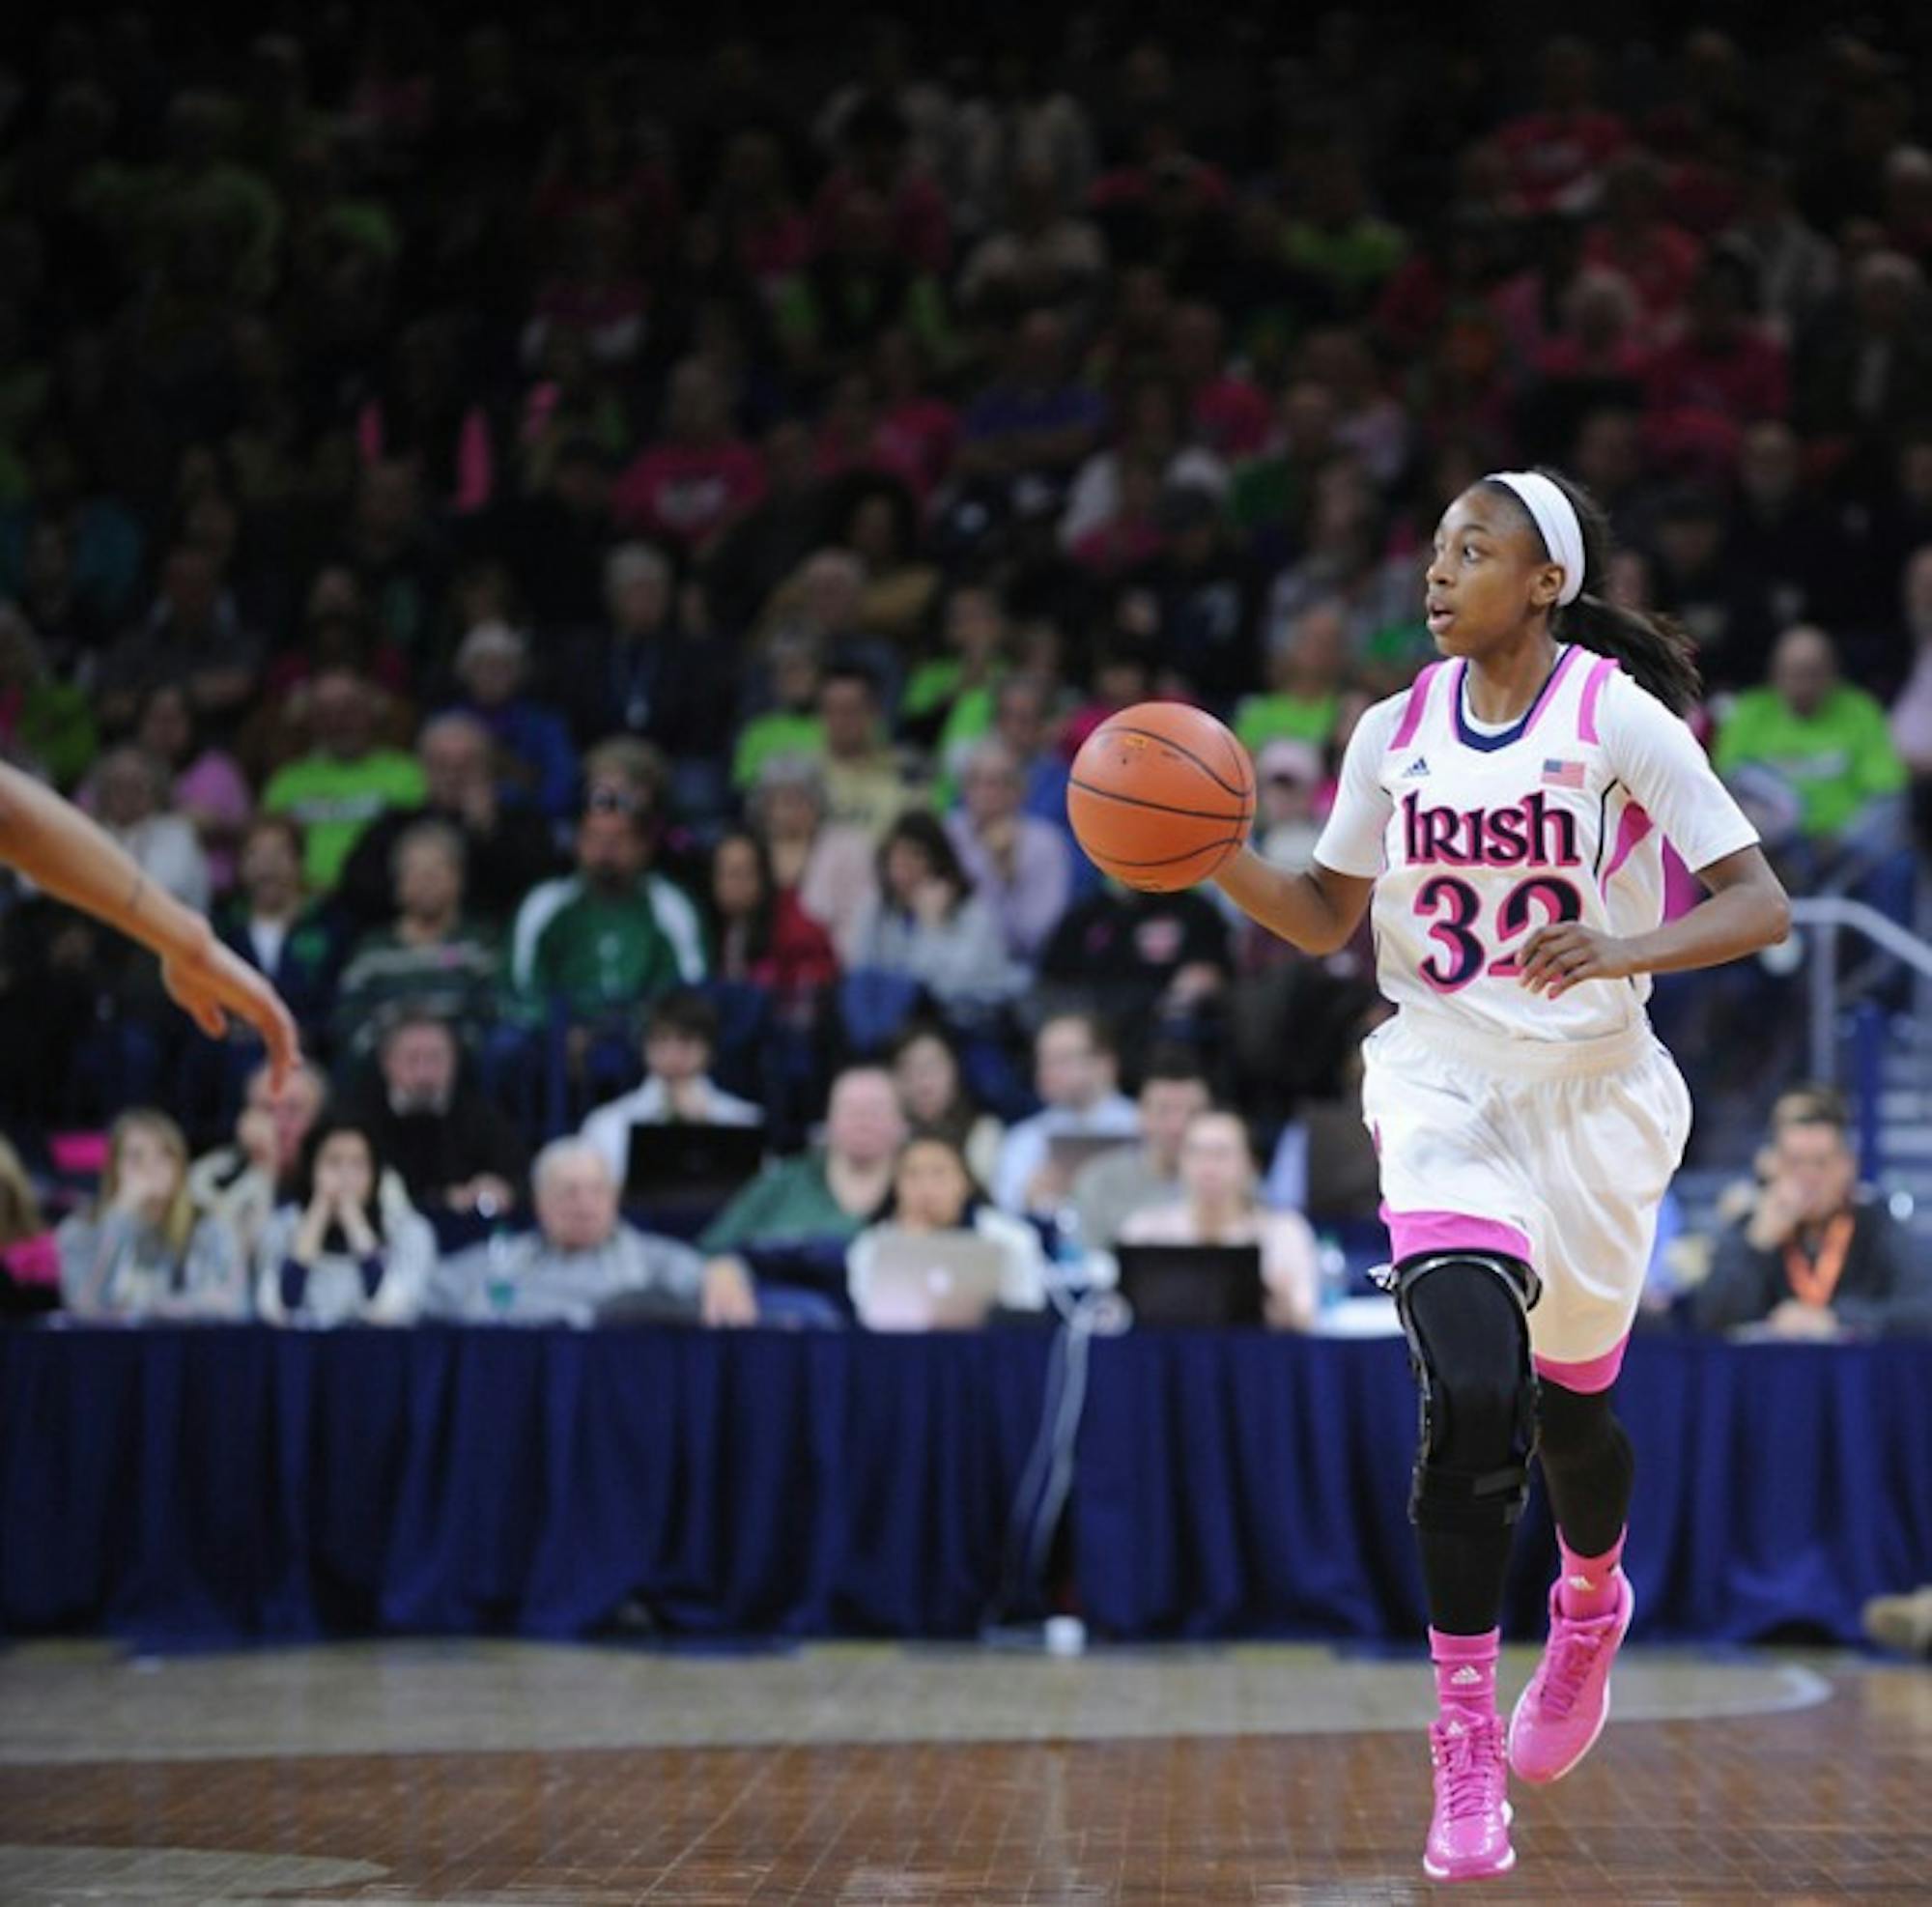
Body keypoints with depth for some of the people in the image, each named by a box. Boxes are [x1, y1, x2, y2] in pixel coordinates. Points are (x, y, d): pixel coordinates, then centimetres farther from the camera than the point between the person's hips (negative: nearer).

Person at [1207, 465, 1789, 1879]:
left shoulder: (1620, 720, -11)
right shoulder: (1397, 731, 2)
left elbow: (1760, 904, -13)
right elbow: (1328, 919, 11)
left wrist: (1628, 950, -30)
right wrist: (1221, 858, -8)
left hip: (1594, 1088, -1)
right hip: (1444, 1082, 1)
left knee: (1570, 1406, 12)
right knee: (1472, 1394, -18)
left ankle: (1593, 1601, 49)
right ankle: (1466, 1751, -10)